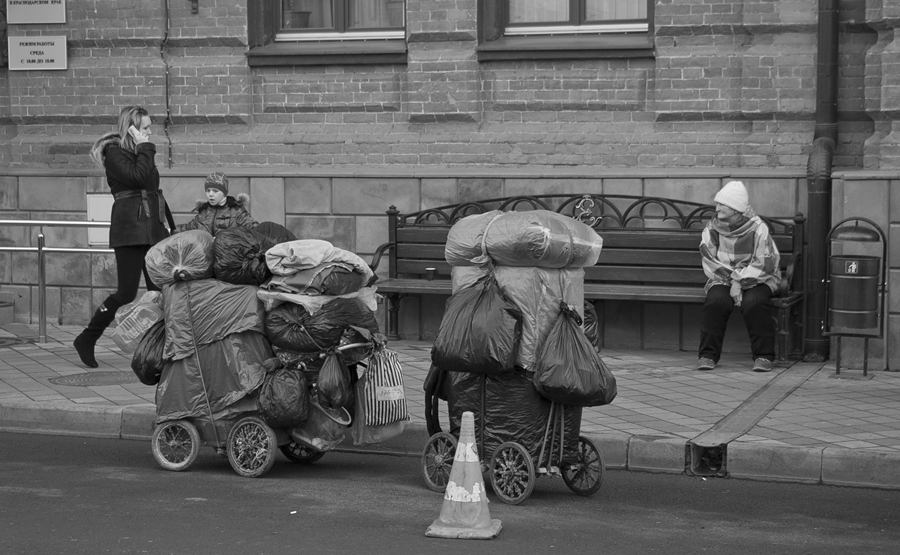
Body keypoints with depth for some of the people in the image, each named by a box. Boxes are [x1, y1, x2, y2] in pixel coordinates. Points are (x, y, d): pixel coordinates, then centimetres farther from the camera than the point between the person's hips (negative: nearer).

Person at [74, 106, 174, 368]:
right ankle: (86, 339, 6)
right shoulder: (115, 153, -5)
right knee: (126, 292, -8)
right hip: (130, 230, -8)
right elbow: (137, 177, -21)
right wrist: (144, 147, -10)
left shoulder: (142, 154, 20)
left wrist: (169, 224, 17)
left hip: (153, 230, 8)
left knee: (159, 290, 0)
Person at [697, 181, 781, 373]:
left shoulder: (758, 229, -11)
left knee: (754, 303, -32)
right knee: (715, 301, -28)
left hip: (756, 280, -2)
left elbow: (765, 265, -16)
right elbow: (710, 263, -7)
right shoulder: (712, 229, -2)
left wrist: (739, 282, -23)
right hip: (723, 279, 2)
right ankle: (708, 355, -21)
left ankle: (763, 356, -21)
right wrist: (732, 279, -19)